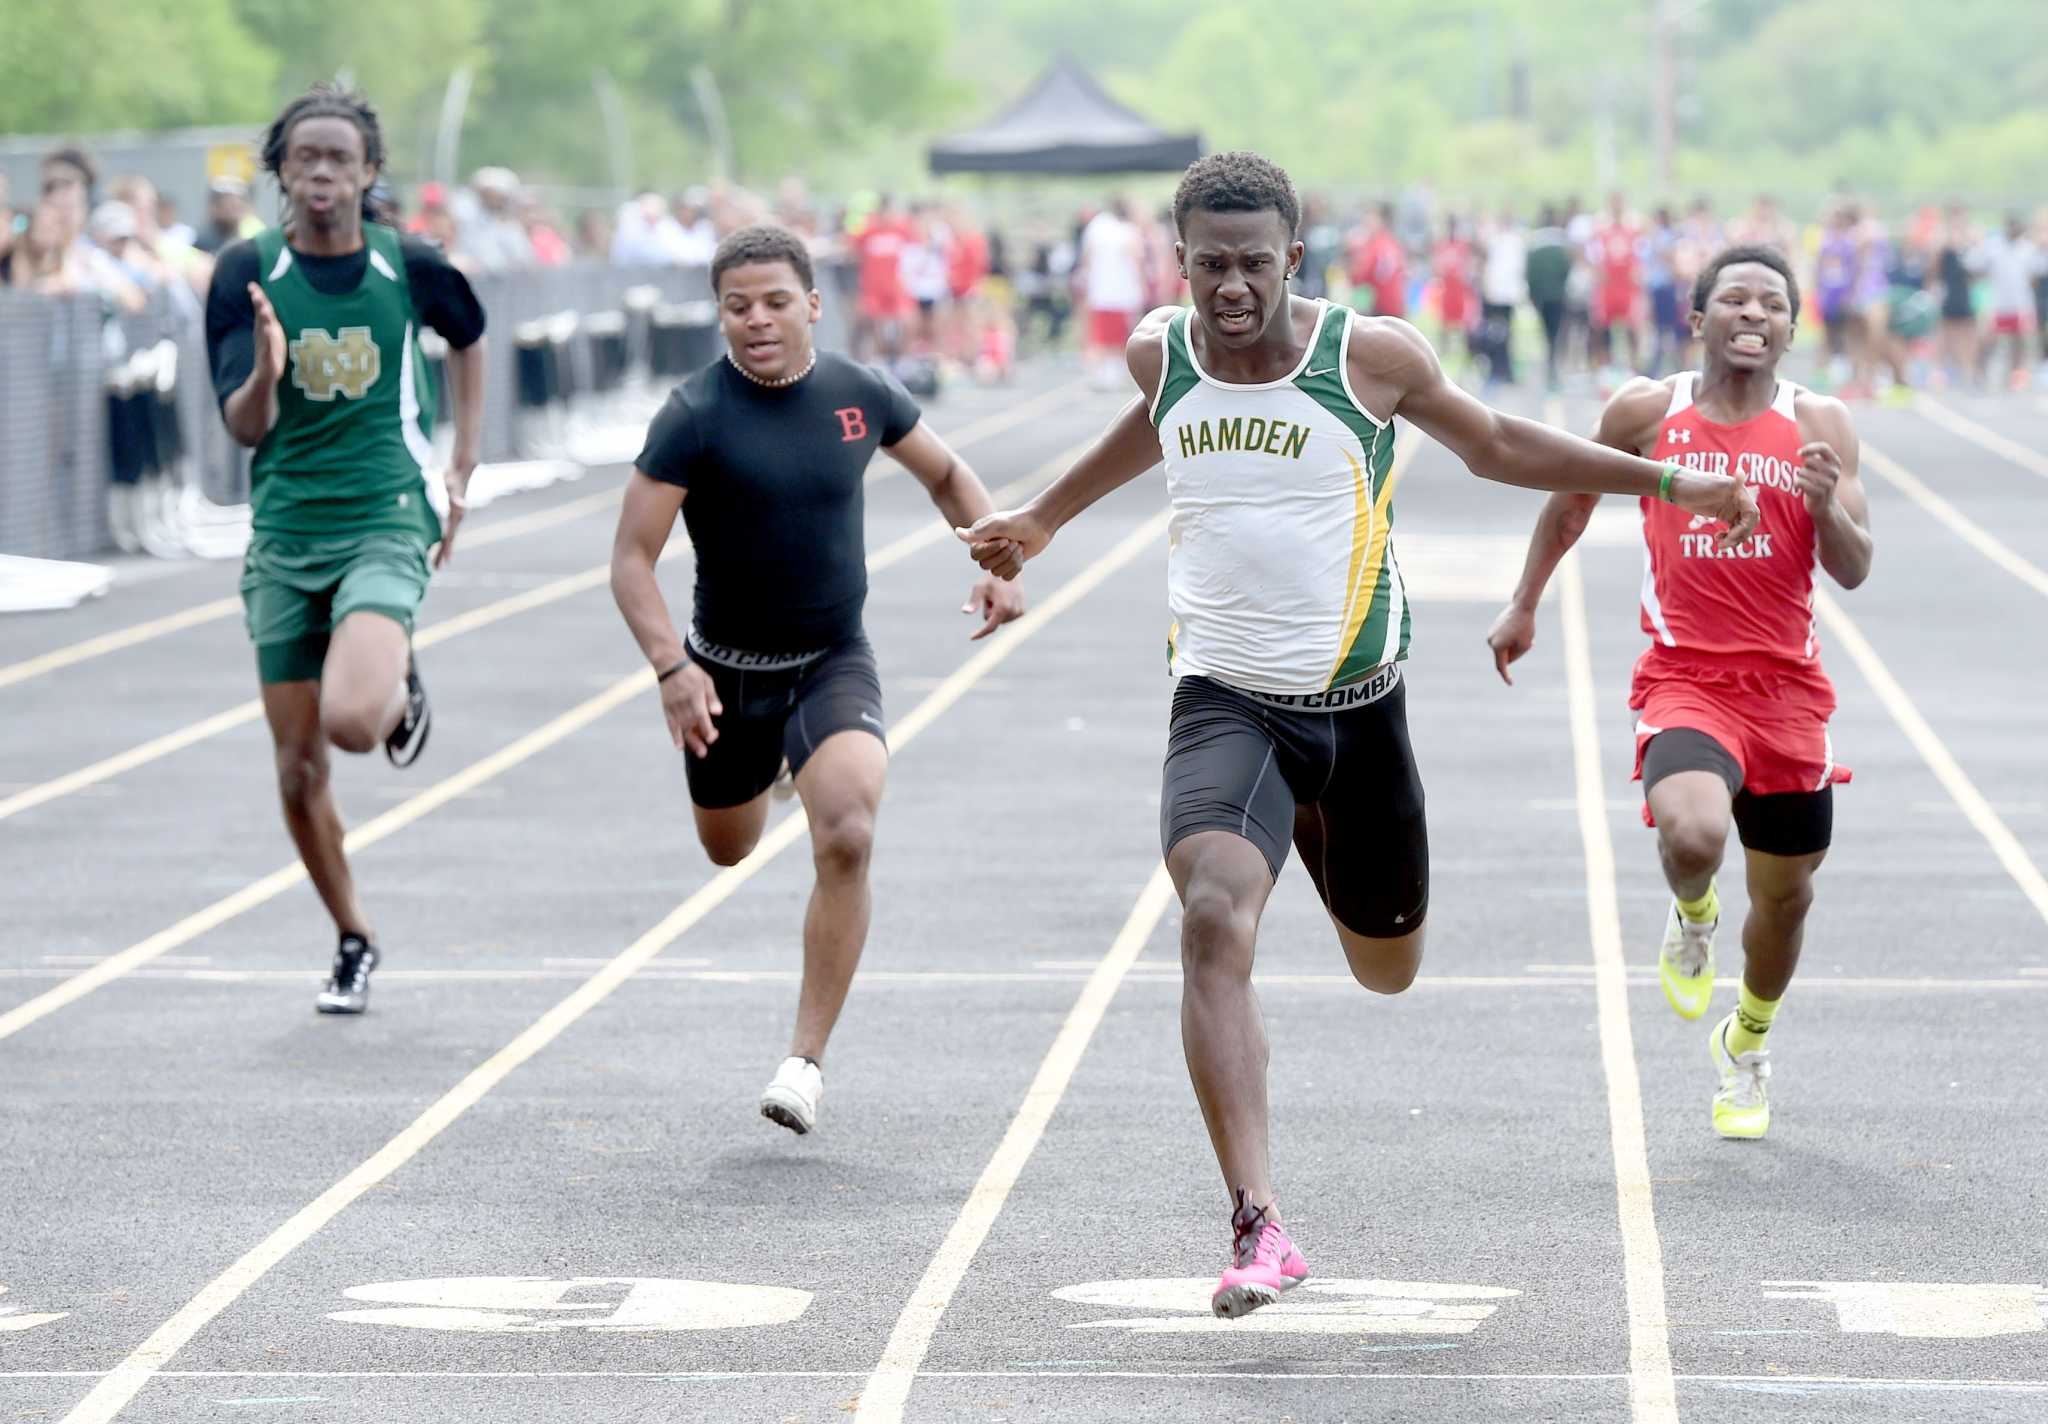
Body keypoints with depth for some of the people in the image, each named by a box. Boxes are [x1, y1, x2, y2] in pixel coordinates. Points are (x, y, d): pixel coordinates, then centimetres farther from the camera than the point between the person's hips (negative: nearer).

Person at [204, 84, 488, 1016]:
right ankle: (354, 941, 25)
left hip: (386, 526, -2)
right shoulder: (247, 273, -4)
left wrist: (463, 468, 16)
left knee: (352, 720, -27)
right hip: (284, 538, 2)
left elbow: (470, 340, 19)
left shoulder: (411, 267, -4)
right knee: (299, 771, 5)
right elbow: (243, 427, -9)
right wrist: (267, 370, -31)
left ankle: (403, 691, 10)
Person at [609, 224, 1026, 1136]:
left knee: (847, 839, -23)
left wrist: (995, 563, -1)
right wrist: (671, 667, -31)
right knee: (728, 851, 20)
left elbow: (946, 474, 14)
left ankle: (807, 1057, -13)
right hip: (728, 671, 0)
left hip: (836, 663, 0)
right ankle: (767, 767, 60)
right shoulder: (695, 417, -16)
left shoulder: (860, 396, -6)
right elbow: (631, 559, -17)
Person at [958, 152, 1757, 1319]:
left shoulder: (1373, 355, -8)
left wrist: (1669, 483, 9)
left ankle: (1324, 826, 53)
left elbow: (1495, 445, 8)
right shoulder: (1161, 352, 0)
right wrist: (1047, 518, 37)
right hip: (1224, 703, 0)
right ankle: (1259, 1226, -32)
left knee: (1390, 971, 15)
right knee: (1216, 921, -27)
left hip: (1356, 705, 0)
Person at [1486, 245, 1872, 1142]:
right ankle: (1692, 917, 8)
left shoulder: (1819, 426, 0)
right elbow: (1573, 499, 16)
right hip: (1684, 678, -2)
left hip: (1788, 687, 2)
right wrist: (1524, 604, 21)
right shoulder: (1646, 411, -2)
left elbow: (1854, 571, -3)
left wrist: (1826, 507, -23)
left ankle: (1746, 1045, 43)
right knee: (1692, 837, -31)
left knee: (1785, 893, 14)